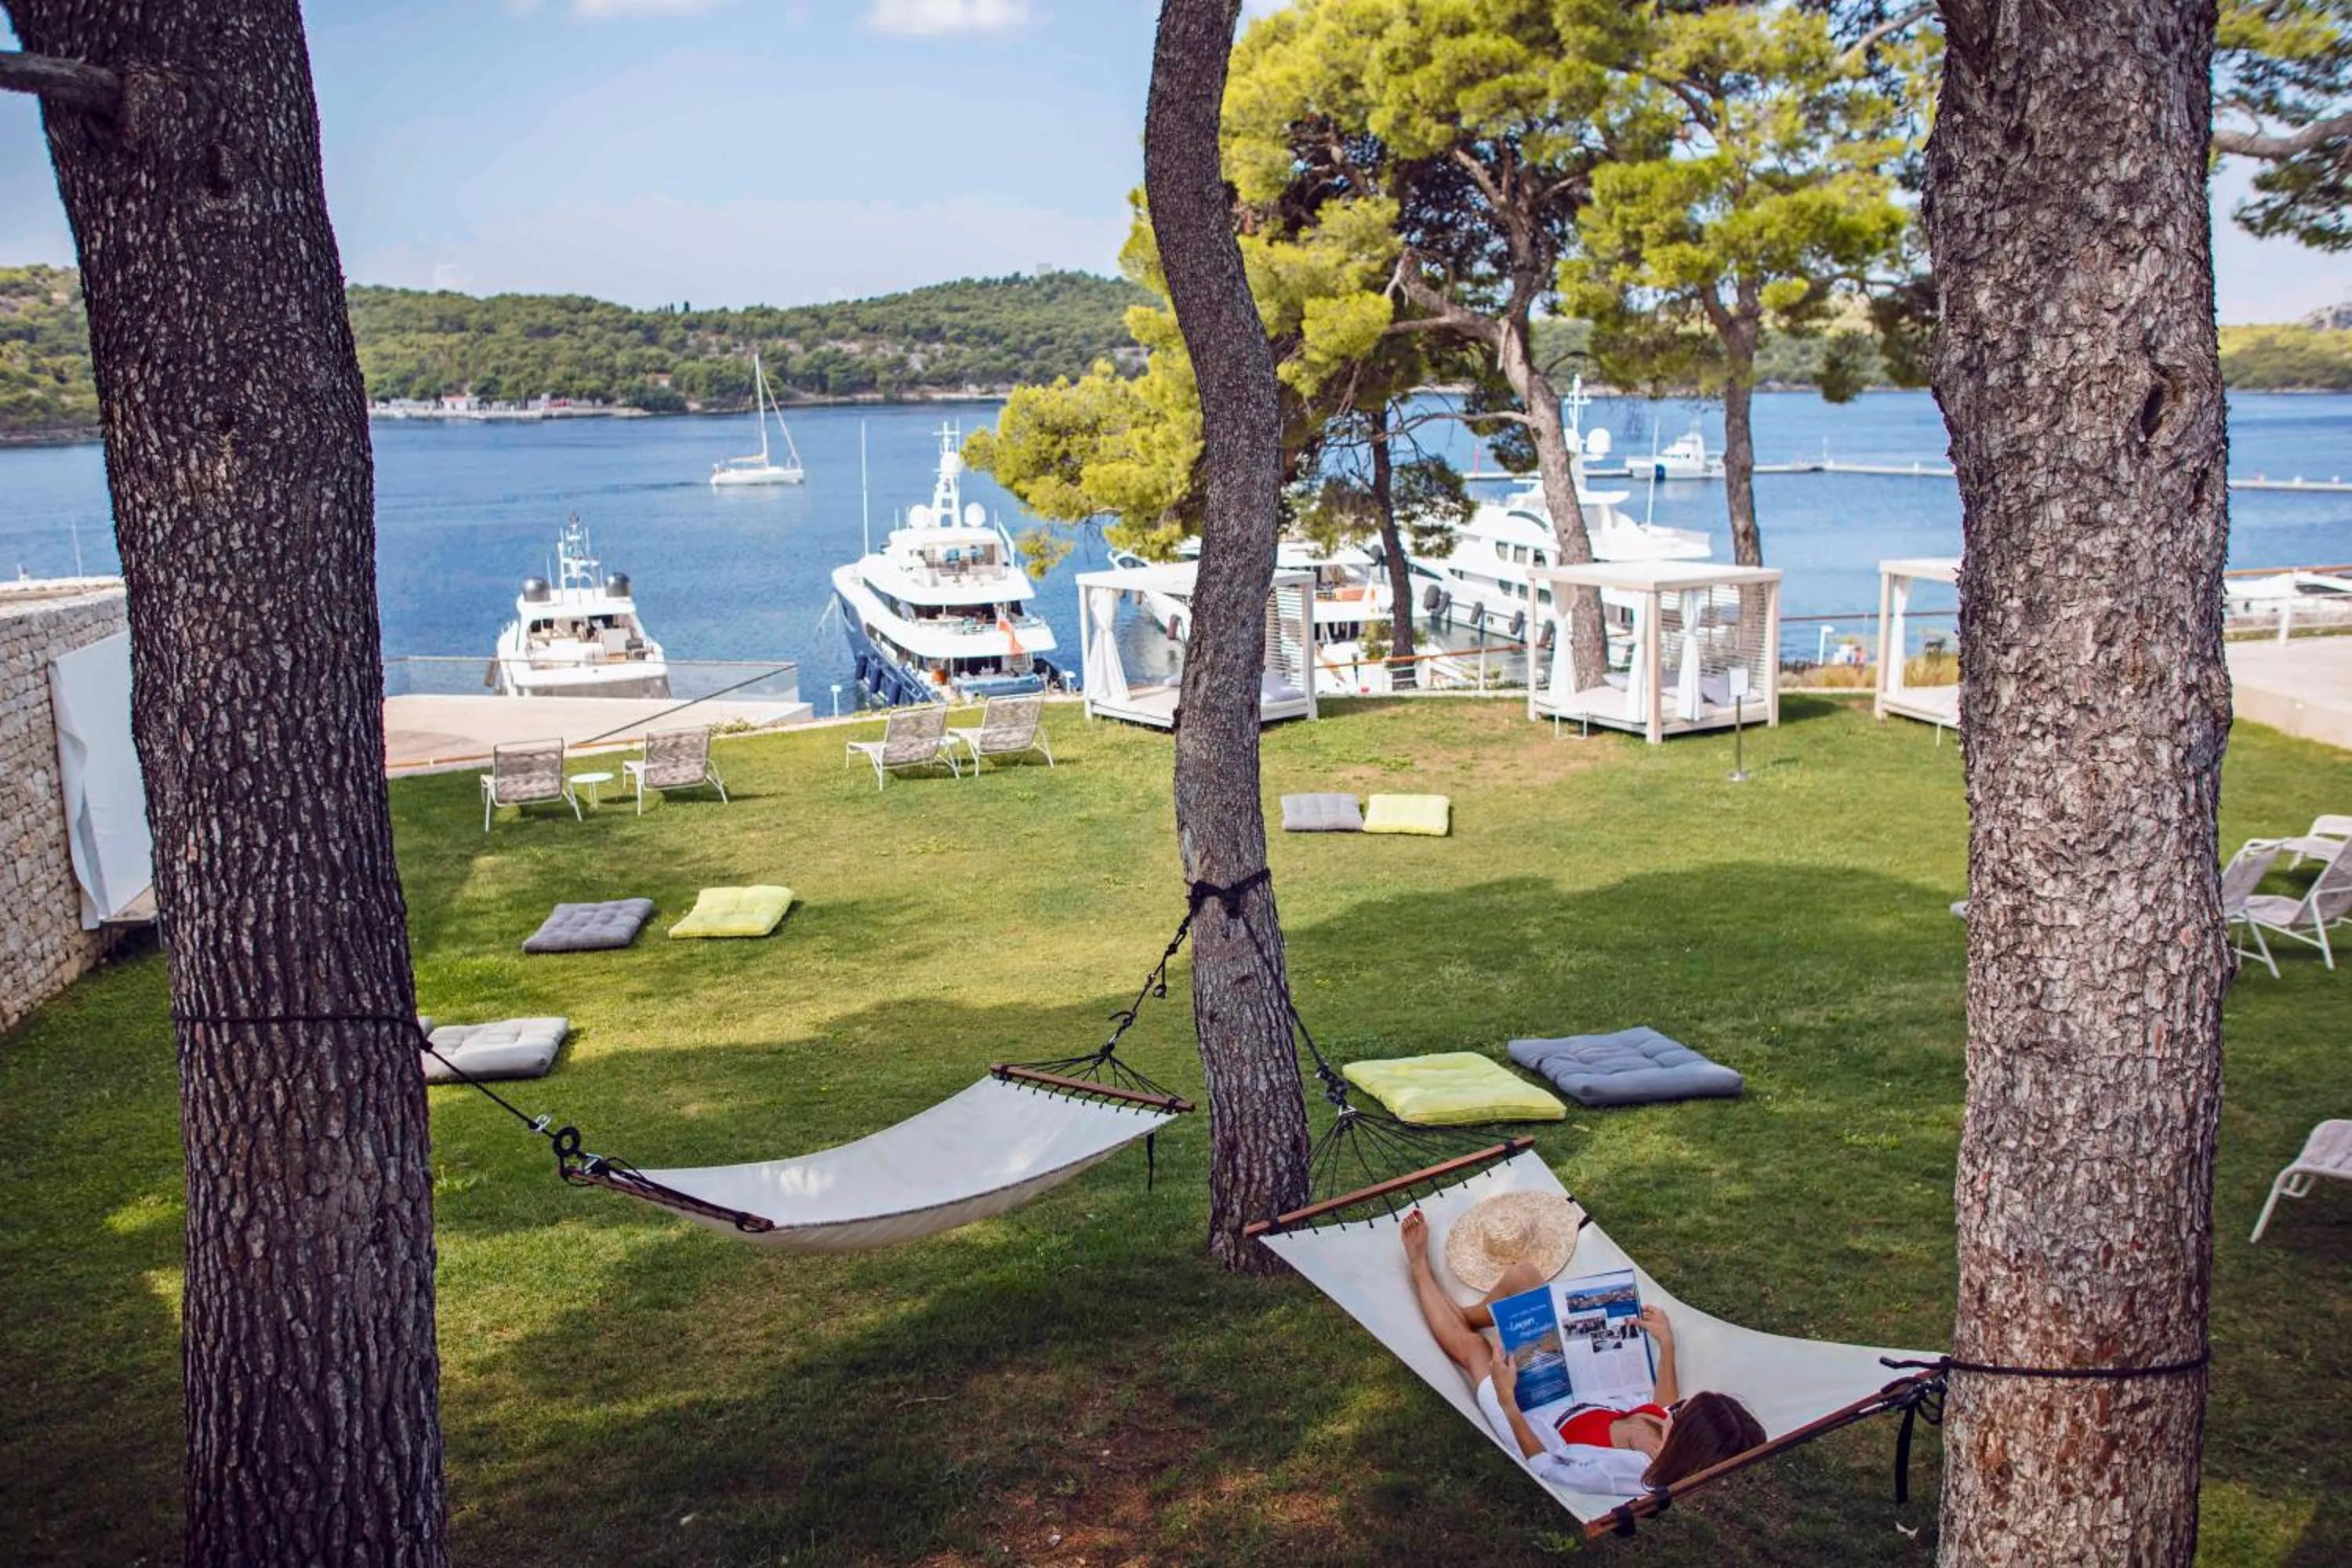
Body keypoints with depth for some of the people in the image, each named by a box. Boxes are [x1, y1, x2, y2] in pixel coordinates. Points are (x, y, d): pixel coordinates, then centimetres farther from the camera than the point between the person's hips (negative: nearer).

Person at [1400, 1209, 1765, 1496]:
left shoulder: (1629, 1473, -44)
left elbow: (1544, 1468, -30)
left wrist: (1506, 1398, -33)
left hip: (1533, 1424, -6)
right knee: (1522, 1273, 0)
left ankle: (1420, 1267, 44)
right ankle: (1465, 1317, 36)